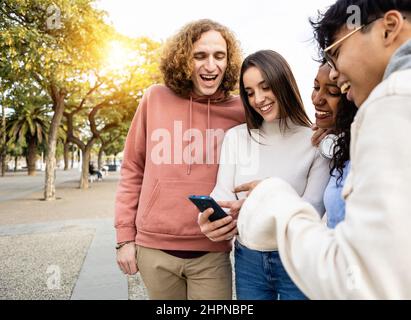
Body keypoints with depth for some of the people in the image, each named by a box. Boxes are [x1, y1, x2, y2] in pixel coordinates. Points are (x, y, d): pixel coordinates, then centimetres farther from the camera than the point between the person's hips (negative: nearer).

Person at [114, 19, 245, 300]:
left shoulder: (240, 110, -2)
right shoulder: (156, 99, -1)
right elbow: (133, 170, 4)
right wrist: (125, 235, 3)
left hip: (212, 252, -1)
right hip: (154, 248, 1)